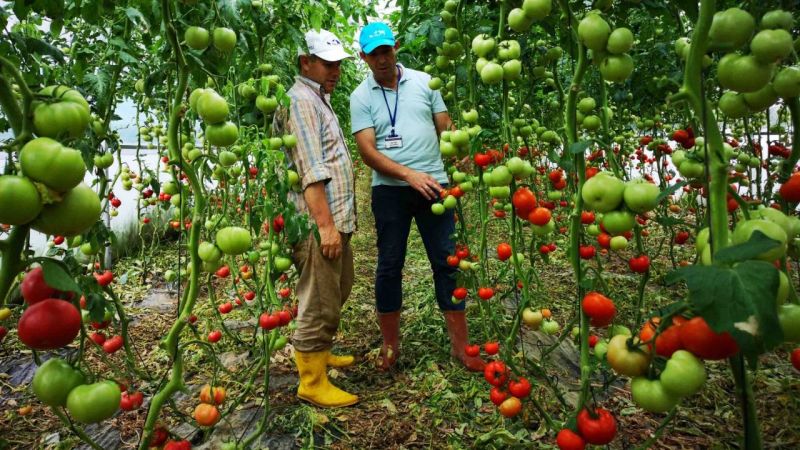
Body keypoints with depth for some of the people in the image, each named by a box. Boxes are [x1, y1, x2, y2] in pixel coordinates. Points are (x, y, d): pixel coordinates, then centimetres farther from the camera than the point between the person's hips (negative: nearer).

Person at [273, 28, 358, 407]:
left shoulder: (319, 99, 21)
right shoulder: (300, 100, -10)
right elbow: (311, 172, -19)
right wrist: (325, 224, -22)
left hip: (337, 220, 11)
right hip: (318, 224, -10)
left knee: (336, 295, 21)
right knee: (319, 305, -2)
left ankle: (320, 354, 38)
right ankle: (312, 383, 10)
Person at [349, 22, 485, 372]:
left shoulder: (423, 81, 7)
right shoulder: (361, 96, 2)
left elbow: (445, 128, 9)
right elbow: (367, 150, -8)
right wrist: (409, 174, -21)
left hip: (433, 184, 1)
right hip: (389, 190, -1)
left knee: (447, 262, 4)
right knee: (389, 266, 7)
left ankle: (460, 345, 16)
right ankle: (390, 344, 23)